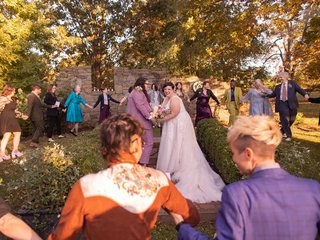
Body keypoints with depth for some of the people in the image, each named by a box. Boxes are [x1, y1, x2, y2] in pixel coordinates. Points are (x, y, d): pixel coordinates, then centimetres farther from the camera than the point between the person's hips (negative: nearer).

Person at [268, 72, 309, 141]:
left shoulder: (292, 83, 6)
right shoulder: (278, 87, 14)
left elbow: (299, 89, -3)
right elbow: (273, 94, 15)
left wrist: (305, 94, -21)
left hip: (291, 104, -1)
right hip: (282, 104, 1)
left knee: (291, 119, 6)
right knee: (285, 120, -4)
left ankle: (283, 131, 29)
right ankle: (288, 135, 4)